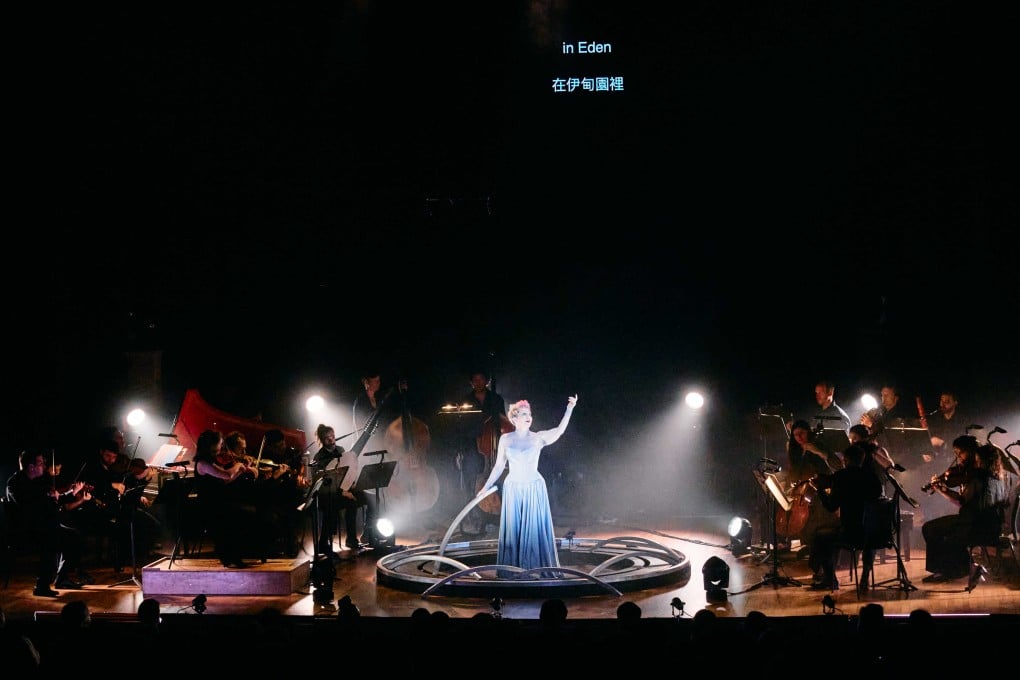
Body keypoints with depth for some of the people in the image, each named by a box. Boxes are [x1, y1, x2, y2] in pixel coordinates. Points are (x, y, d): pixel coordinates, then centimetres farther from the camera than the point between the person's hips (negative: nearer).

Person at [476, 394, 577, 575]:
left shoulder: (538, 438, -2)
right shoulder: (505, 439, 2)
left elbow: (559, 430, -17)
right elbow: (499, 466, 9)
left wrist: (569, 409, -27)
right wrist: (486, 487, 9)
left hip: (534, 489, -1)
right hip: (513, 489, 1)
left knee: (534, 530, 0)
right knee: (513, 531, 4)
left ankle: (536, 568, 8)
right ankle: (512, 569, 12)